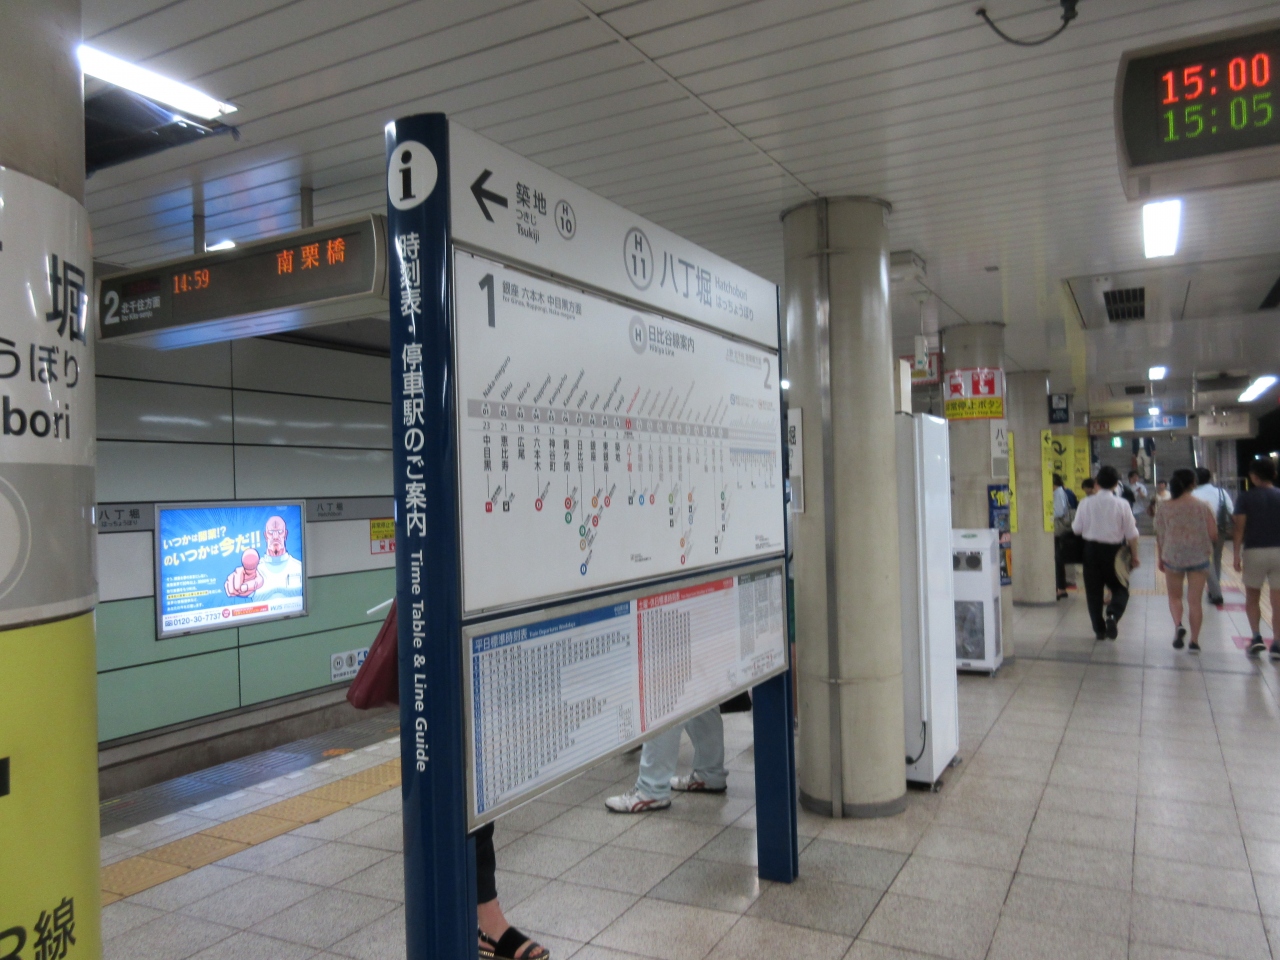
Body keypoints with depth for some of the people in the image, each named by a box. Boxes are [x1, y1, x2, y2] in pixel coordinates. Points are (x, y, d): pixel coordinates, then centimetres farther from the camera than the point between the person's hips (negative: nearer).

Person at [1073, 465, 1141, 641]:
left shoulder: (1086, 503, -6)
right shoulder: (1122, 504, -9)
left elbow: (1076, 529, 0)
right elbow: (1131, 534, -5)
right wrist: (1135, 556, 6)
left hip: (1091, 549, 1)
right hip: (1114, 550, -1)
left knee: (1093, 590, 11)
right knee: (1120, 588, 13)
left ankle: (1099, 629, 14)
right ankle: (1112, 616, -14)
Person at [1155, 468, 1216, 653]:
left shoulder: (1164, 507, -3)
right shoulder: (1202, 506, -4)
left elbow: (1160, 535, 0)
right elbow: (1213, 534, -6)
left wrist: (1159, 558, 11)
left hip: (1173, 557, 0)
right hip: (1199, 557, 0)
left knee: (1174, 596, 16)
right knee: (1195, 600, 7)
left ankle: (1178, 625, -9)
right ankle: (1194, 641, 9)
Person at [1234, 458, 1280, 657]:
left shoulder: (1246, 498, -5)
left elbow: (1239, 529, -9)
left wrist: (1236, 555, -4)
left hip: (1254, 552, -1)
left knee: (1252, 598, 15)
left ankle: (1257, 637, 2)